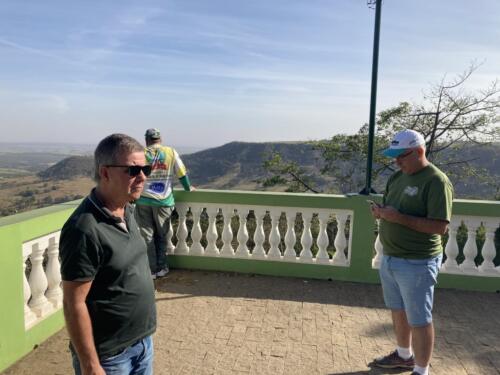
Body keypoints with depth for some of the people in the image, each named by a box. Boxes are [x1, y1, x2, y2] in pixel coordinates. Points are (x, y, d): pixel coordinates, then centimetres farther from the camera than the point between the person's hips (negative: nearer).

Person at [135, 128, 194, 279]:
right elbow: (182, 174, 3)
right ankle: (161, 268, 21)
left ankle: (151, 270, 13)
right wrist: (188, 188, 19)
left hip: (143, 200, 0)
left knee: (147, 235, 9)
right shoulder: (171, 152, -1)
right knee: (161, 235, 15)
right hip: (163, 201, 0)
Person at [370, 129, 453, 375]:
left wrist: (400, 218, -27)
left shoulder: (436, 182, -16)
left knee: (419, 320, 6)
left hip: (416, 263, -8)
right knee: (398, 310, 22)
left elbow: (440, 226, -22)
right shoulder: (398, 177, 8)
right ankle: (404, 355, 42)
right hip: (390, 258, 8)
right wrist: (381, 212, -5)